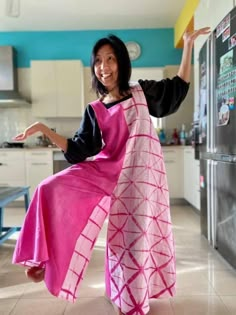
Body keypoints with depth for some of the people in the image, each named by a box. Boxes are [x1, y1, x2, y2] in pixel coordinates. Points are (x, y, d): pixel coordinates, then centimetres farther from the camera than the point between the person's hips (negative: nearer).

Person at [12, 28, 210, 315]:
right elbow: (79, 151, 3)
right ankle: (47, 259, -2)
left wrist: (188, 44, 12)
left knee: (135, 235, 3)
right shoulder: (94, 110, 8)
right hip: (107, 171, 2)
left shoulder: (142, 92, 7)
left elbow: (178, 87, 17)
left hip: (140, 173, -2)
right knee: (52, 190, -16)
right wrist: (44, 129, -4)